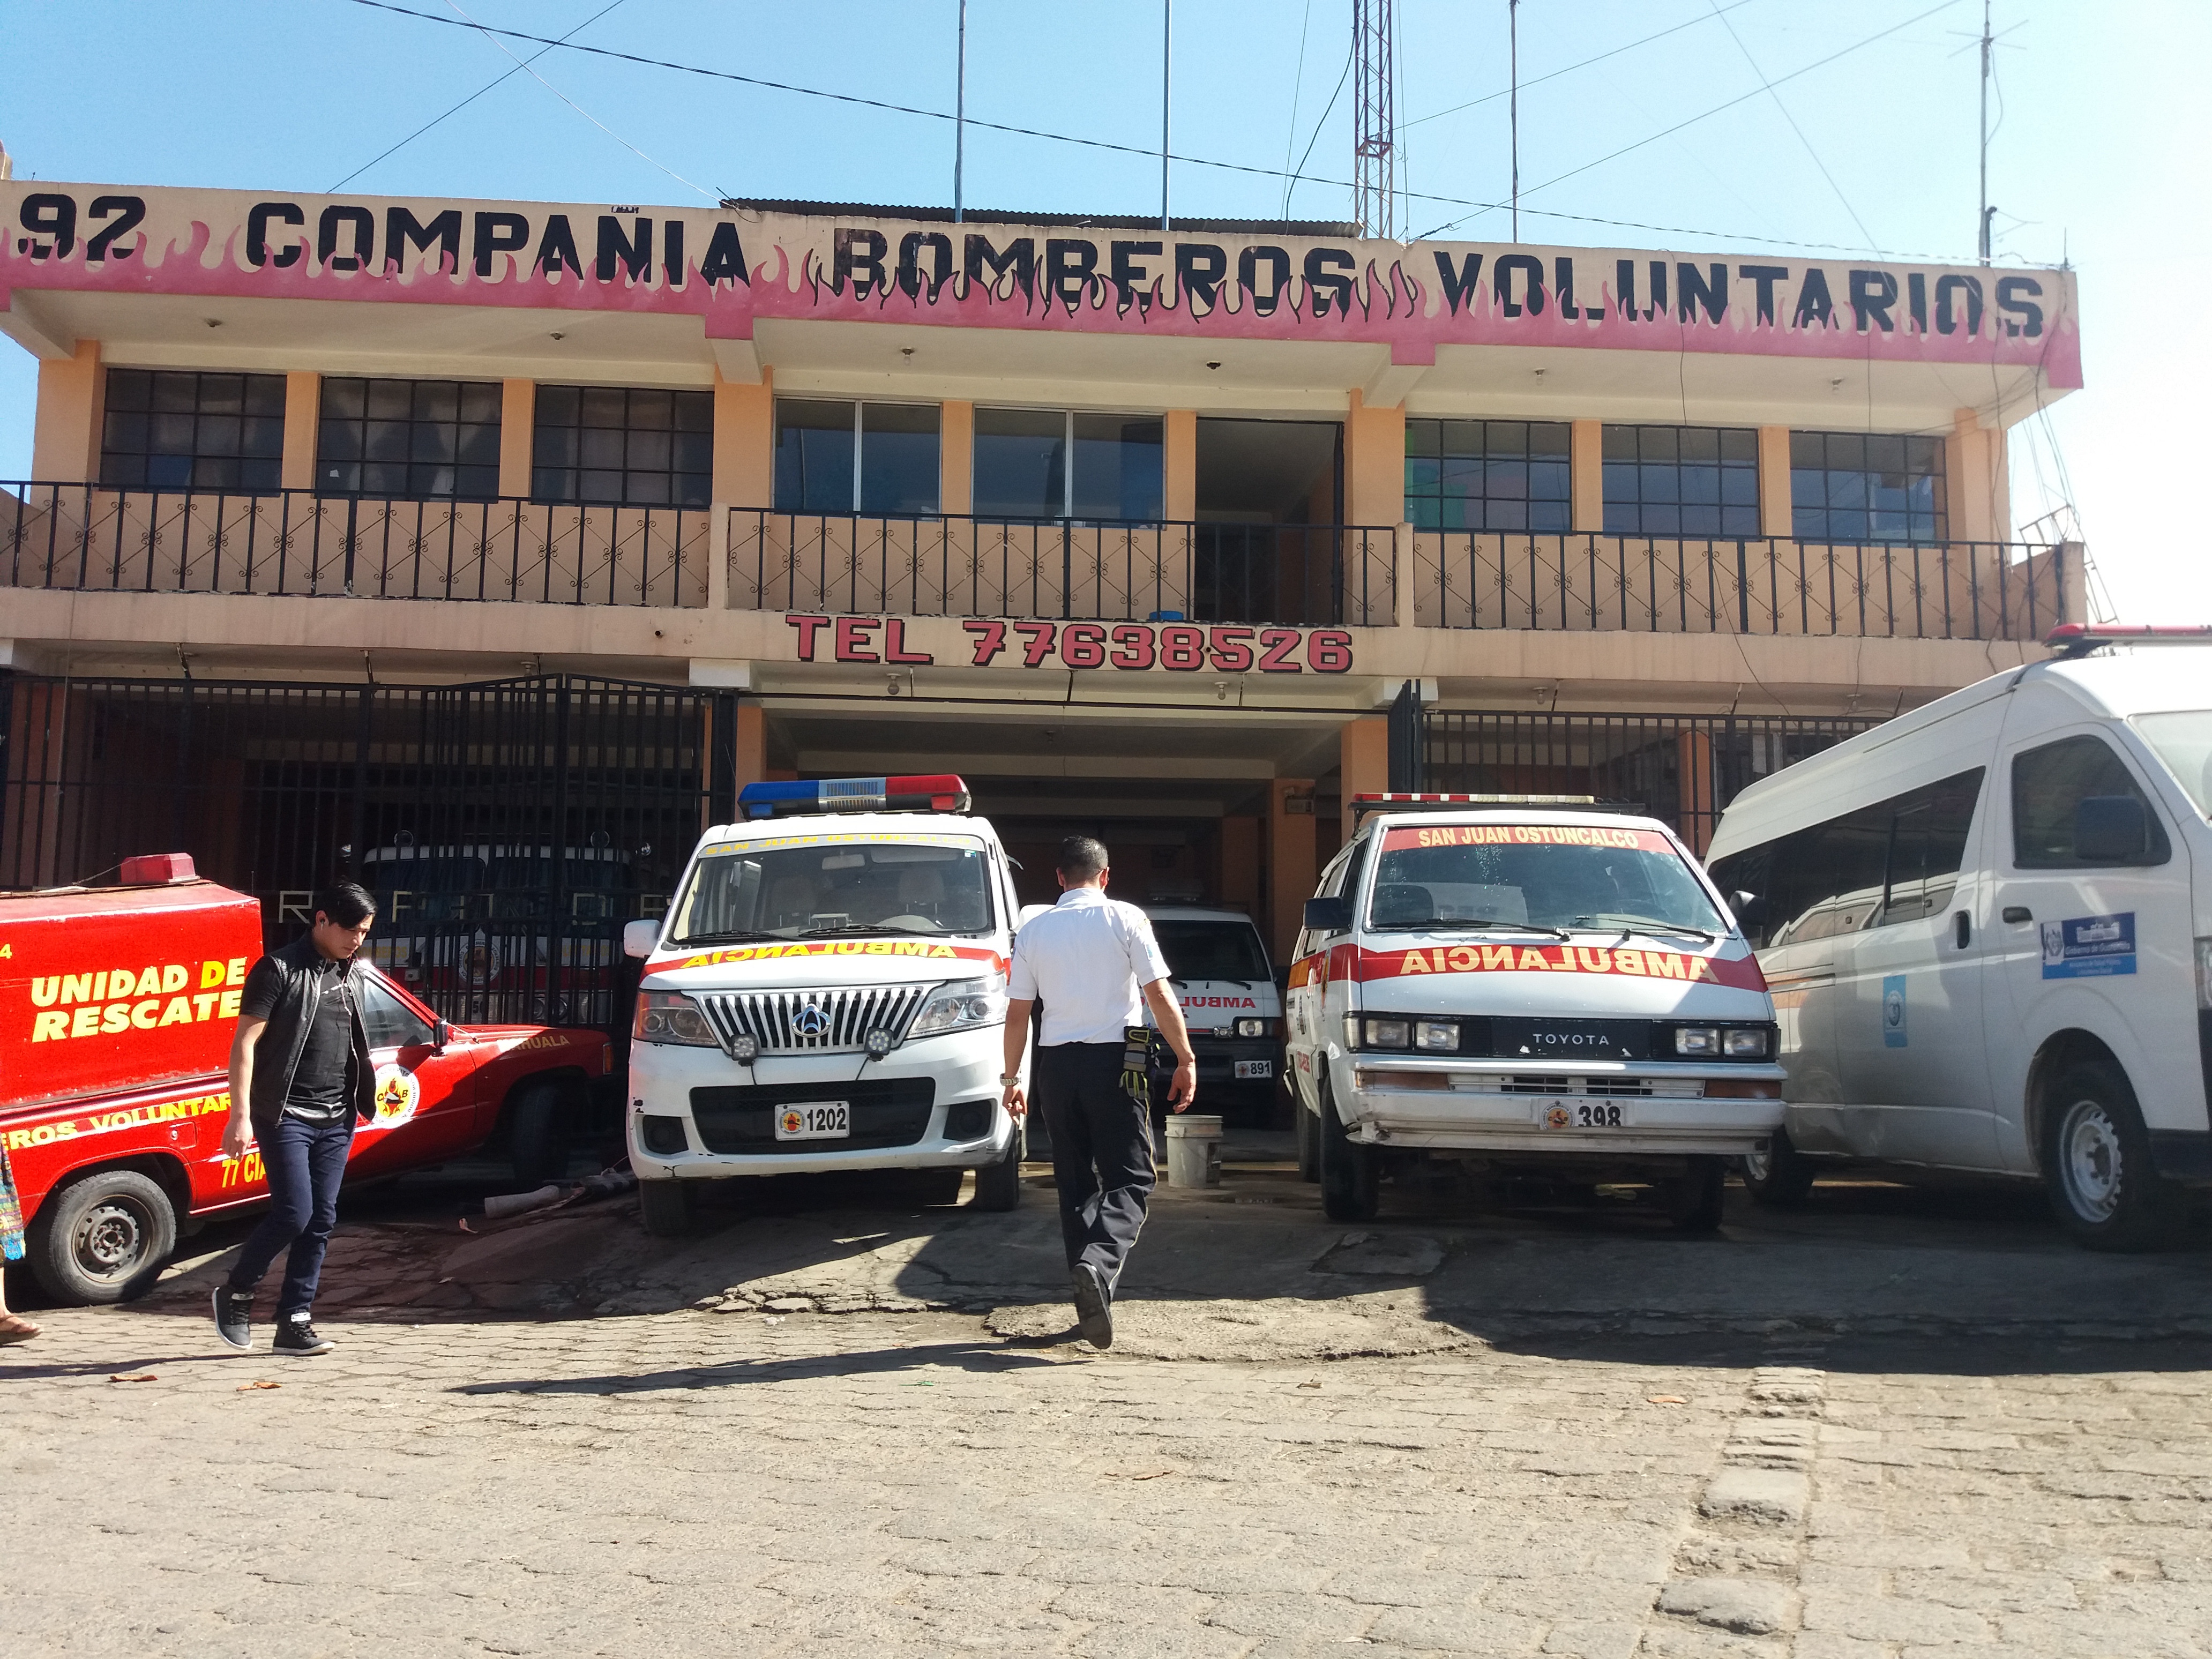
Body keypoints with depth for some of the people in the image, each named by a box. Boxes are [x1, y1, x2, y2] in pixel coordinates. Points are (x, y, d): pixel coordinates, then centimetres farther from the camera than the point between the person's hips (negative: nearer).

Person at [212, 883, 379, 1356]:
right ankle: (235, 1293, 13)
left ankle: (294, 1322, 11)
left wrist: (364, 1100, 12)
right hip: (285, 1115, -6)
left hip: (336, 1120, 6)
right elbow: (245, 1043, -10)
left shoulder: (352, 975, 14)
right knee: (294, 1213, -11)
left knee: (321, 1221, 4)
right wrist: (241, 1115, -16)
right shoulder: (279, 969, -7)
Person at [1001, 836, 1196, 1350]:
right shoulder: (1125, 919, 0)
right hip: (1114, 1058, -3)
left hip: (1056, 1062, 3)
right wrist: (1186, 1060, 0)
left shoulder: (1033, 930, 9)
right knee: (1129, 1178, 0)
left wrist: (1011, 1077, 17)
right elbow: (1159, 996, -6)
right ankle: (1099, 1262, -26)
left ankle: (1092, 1298, 11)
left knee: (1075, 1182, 12)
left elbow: (1017, 1013, 8)